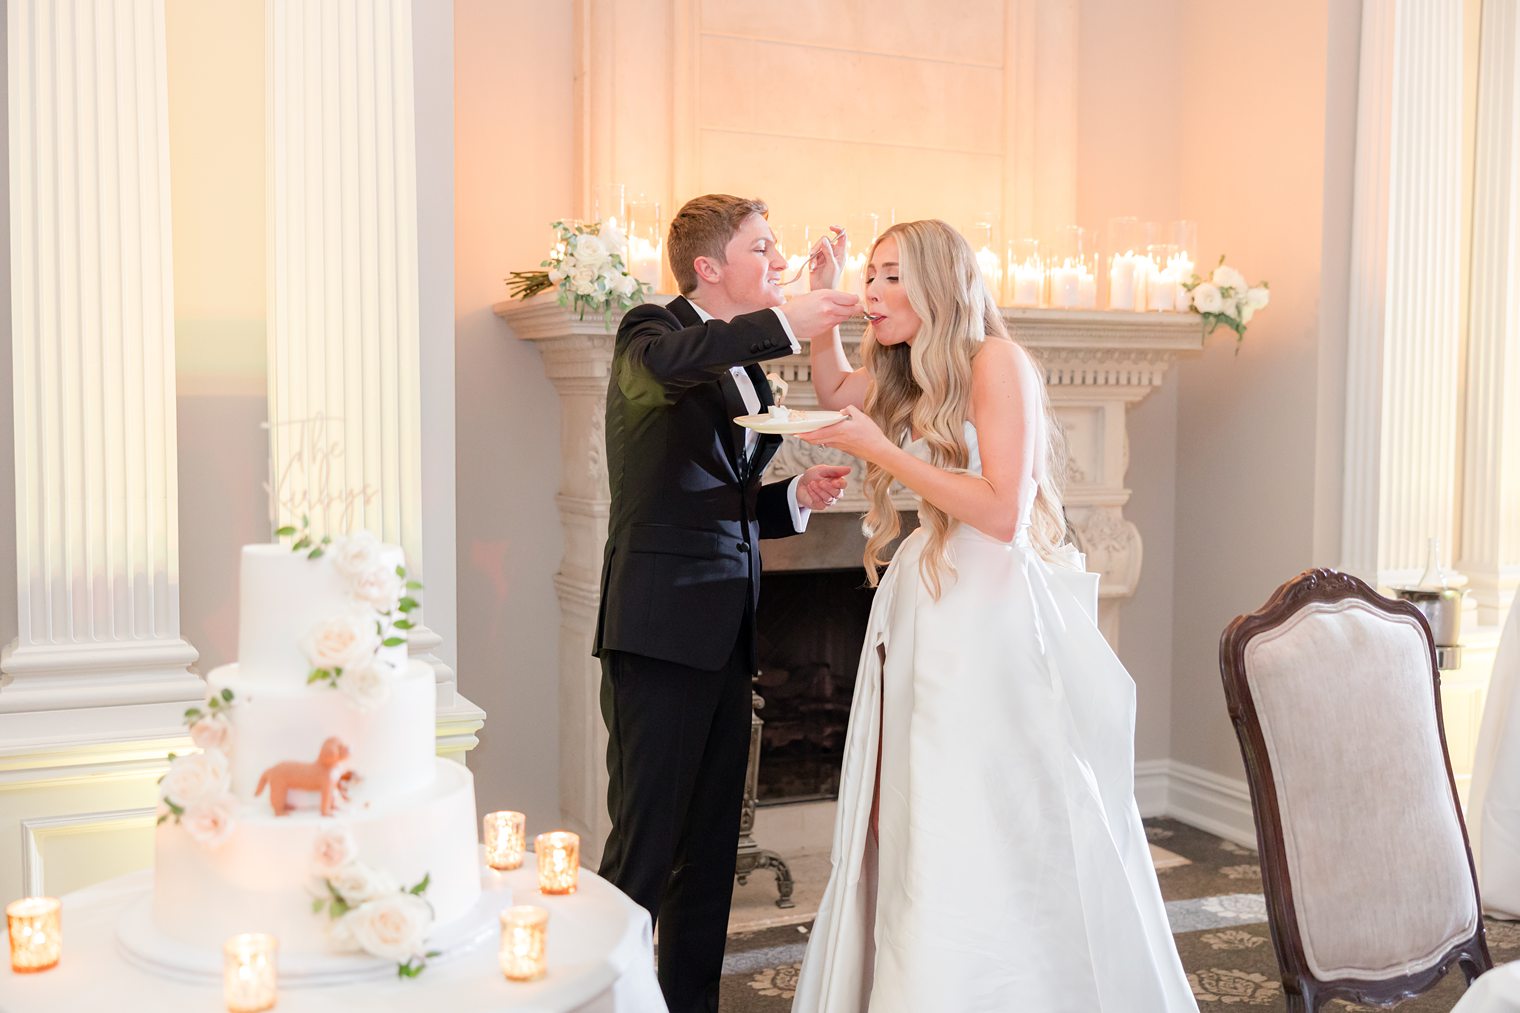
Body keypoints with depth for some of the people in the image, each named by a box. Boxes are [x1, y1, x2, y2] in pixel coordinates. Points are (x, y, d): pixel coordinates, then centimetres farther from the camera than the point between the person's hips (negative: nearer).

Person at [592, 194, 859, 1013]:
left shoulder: (748, 368, 19)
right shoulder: (652, 334, -3)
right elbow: (663, 364, -30)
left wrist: (797, 497, 7)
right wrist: (783, 324, -34)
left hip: (724, 635, 8)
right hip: (661, 629, -8)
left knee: (711, 853, 13)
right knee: (640, 853, -5)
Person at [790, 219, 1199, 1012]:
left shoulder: (995, 361, -8)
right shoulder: (911, 378, 14)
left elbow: (1004, 513, -16)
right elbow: (834, 391, 33)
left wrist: (878, 449, -15)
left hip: (994, 618, -7)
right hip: (929, 619, 8)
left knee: (1000, 847, -4)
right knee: (911, 841, 8)